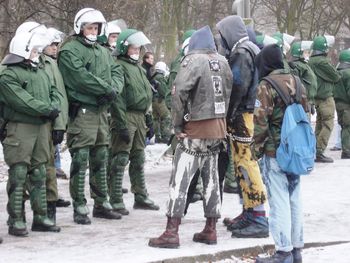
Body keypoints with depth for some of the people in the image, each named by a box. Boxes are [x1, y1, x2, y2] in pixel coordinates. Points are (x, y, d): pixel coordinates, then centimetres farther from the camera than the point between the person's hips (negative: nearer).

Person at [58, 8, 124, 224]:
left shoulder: (103, 51, 19)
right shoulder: (70, 50, -6)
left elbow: (117, 73, 12)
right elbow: (82, 77, -18)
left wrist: (114, 89, -9)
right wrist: (107, 89, -16)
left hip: (101, 110, 8)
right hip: (82, 111, -8)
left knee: (100, 159, 13)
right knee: (80, 160, -7)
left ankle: (102, 204, 22)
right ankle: (80, 208, -4)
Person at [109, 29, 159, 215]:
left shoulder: (138, 68, 19)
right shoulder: (119, 67, -11)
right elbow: (117, 98, -17)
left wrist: (149, 121, 21)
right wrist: (121, 124, -22)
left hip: (140, 117, 9)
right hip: (126, 117, -9)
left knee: (138, 159, 15)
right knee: (120, 159, -8)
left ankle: (141, 197, 24)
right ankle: (116, 200, -5)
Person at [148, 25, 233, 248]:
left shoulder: (194, 60, -13)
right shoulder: (222, 62, 6)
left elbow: (180, 90, -22)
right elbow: (228, 92, 7)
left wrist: (178, 124, -12)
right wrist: (219, 117, 10)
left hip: (196, 130, -6)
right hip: (218, 129, 6)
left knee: (180, 179, -4)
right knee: (211, 178, 14)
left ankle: (172, 232, -8)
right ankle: (211, 230, 18)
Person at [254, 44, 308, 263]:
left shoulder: (266, 85, -12)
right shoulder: (295, 81, 9)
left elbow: (261, 121, -14)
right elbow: (305, 113, 14)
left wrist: (257, 147, -4)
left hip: (274, 151, -7)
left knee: (279, 202, -4)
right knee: (295, 200, 11)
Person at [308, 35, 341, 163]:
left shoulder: (311, 60, 9)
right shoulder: (322, 62, -19)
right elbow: (336, 77, -13)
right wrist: (337, 77, 10)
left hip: (316, 97, 9)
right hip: (325, 97, -9)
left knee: (320, 124, 14)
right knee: (328, 124, -6)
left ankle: (316, 151, 16)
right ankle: (319, 152, -10)